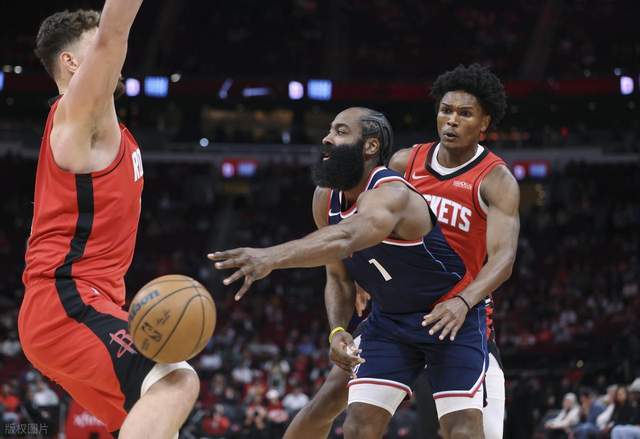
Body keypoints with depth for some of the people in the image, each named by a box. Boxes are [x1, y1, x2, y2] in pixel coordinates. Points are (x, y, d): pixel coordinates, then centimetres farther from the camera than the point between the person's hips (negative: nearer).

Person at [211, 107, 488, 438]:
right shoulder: (325, 199, -7)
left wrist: (271, 257, -70)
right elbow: (339, 278, 5)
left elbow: (346, 238, -54)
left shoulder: (391, 194, -32)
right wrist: (337, 331, -17)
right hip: (389, 321, 6)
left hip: (451, 315, -6)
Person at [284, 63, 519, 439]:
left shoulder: (496, 181, -13)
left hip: (462, 313, -4)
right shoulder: (405, 163, 1)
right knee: (332, 396, -2)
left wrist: (464, 301, -43)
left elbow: (503, 257, -26)